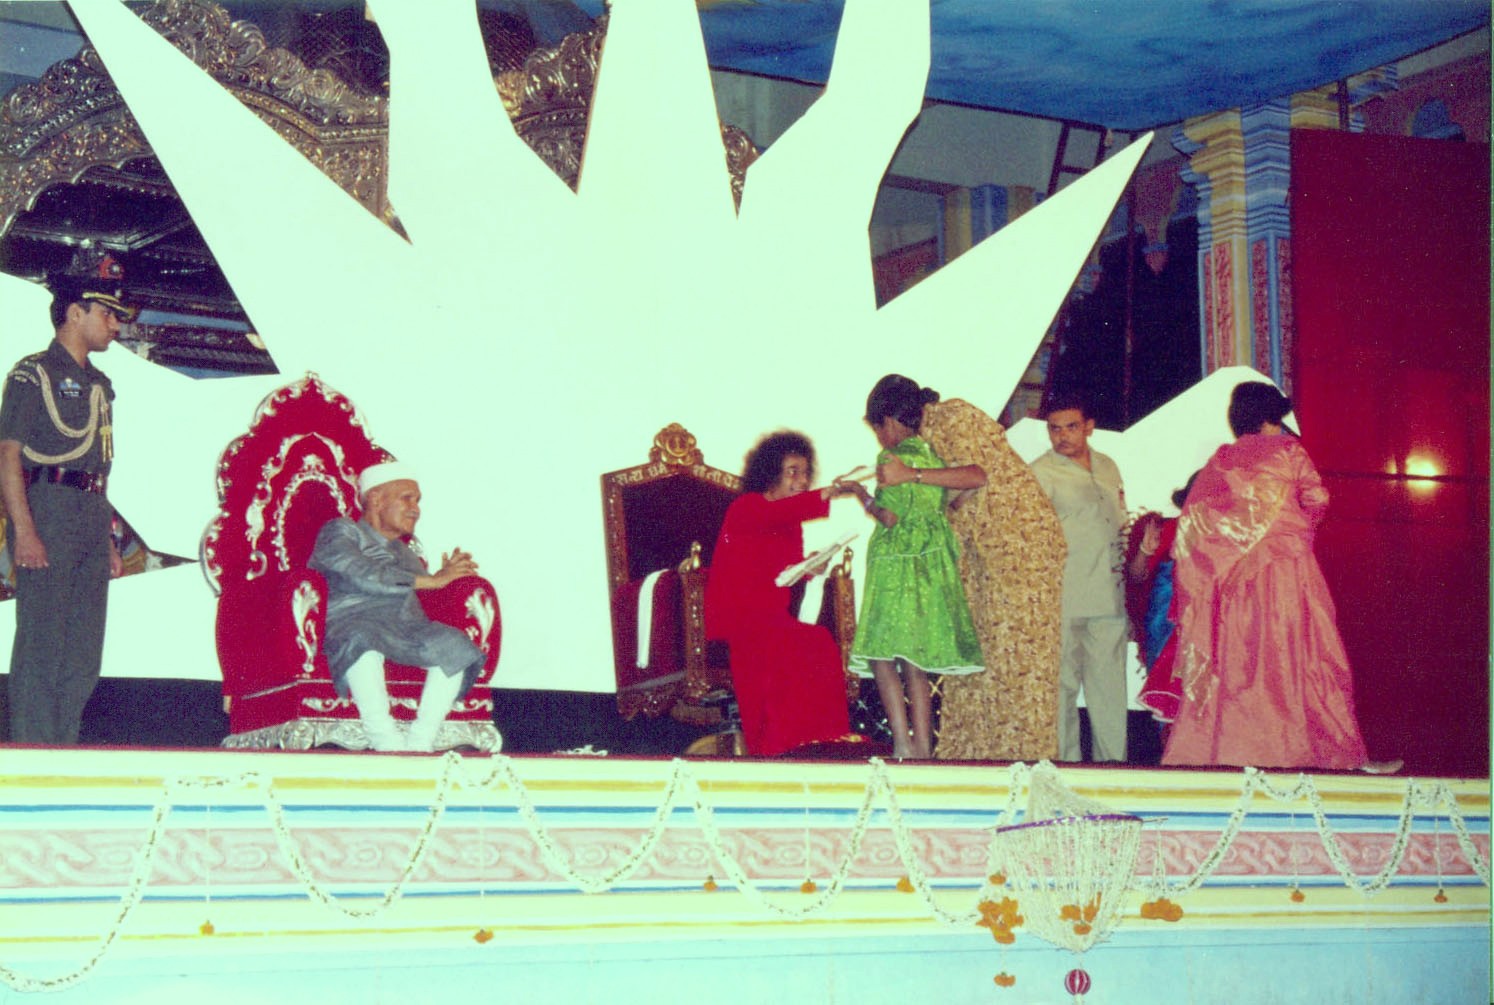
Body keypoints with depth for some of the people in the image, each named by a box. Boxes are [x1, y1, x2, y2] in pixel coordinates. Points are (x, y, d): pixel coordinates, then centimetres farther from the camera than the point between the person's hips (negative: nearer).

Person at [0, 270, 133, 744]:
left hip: (91, 523, 8)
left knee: (84, 653, 7)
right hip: (47, 513, -8)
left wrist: (108, 540, 17)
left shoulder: (99, 384, 20)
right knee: (41, 644, -7)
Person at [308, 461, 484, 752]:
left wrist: (448, 575, 4)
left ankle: (420, 742, -35)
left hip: (407, 629, 5)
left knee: (455, 644, -27)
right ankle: (387, 744, -44)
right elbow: (365, 575, -5)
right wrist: (432, 580, -2)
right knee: (363, 638, -41)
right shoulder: (339, 532, 15)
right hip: (353, 622, -5)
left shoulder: (407, 554, 36)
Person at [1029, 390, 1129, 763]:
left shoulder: (1108, 467, 16)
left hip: (1109, 593, 5)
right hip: (1063, 600, -5)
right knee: (1062, 683, -3)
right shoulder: (1040, 473, -2)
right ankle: (1065, 763, 3)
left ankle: (1114, 761, 12)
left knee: (1110, 684, 6)